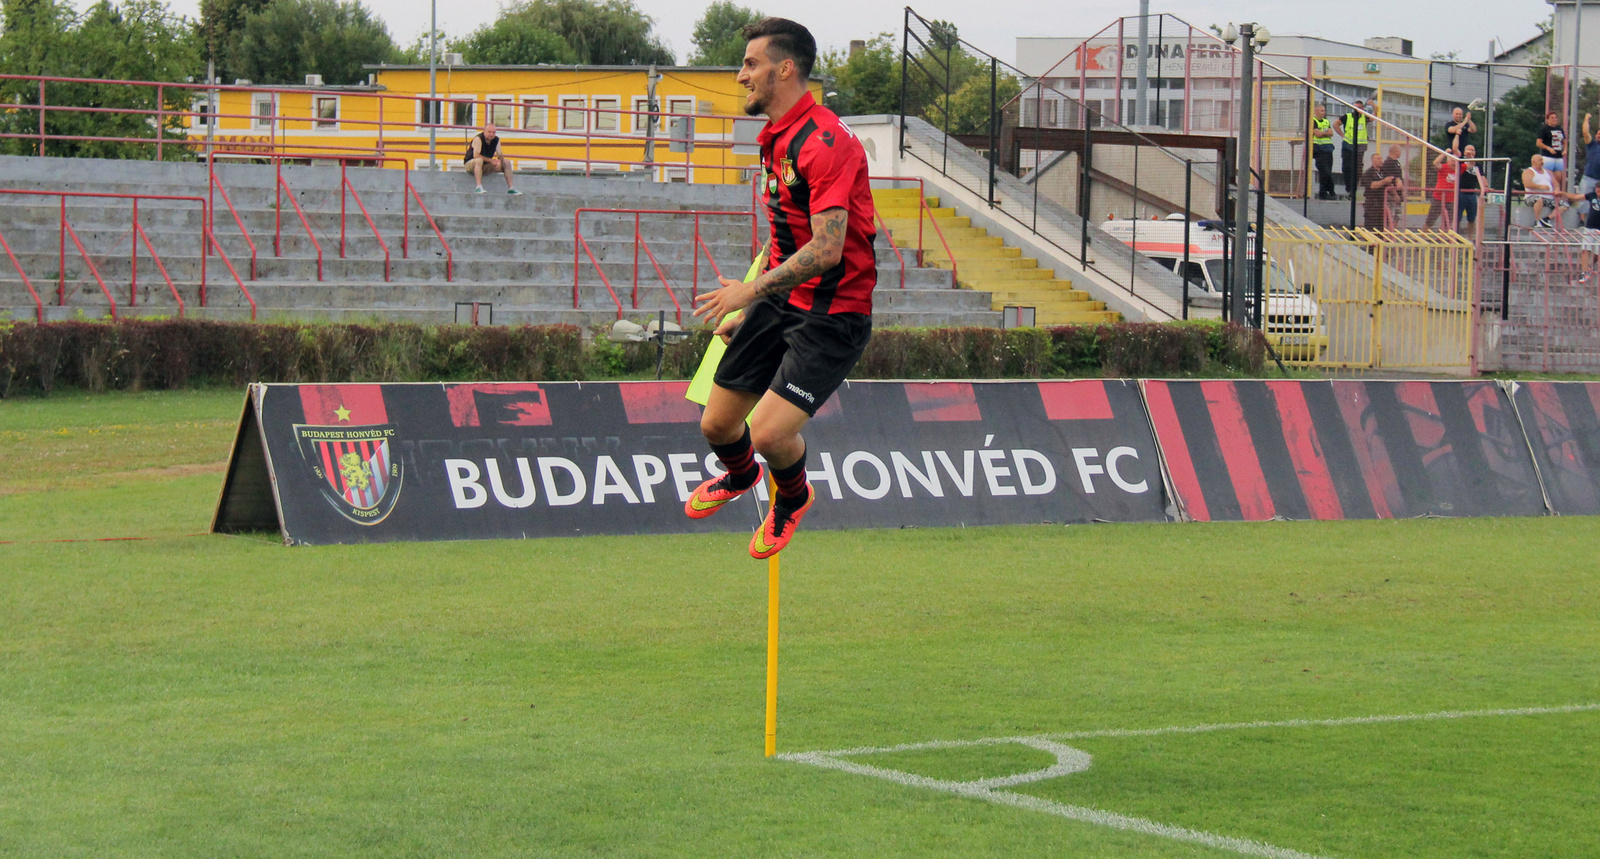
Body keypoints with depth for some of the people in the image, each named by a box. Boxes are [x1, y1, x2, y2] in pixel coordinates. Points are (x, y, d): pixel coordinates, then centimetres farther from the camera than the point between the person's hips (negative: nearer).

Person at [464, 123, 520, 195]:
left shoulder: (496, 140, -1)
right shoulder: (478, 139, -21)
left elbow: (500, 156, 2)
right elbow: (476, 155, -29)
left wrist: (499, 161, -23)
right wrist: (491, 161, -28)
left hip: (486, 165, 7)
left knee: (507, 162, -1)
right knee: (479, 160, -41)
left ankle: (511, 188, 1)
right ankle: (479, 187, -49)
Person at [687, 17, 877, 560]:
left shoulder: (824, 142, -21)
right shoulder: (775, 140, 11)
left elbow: (826, 249, -27)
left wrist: (751, 291, -23)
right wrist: (747, 310, 24)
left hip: (832, 315, -9)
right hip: (778, 303, 9)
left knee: (769, 432, -20)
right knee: (717, 424, 10)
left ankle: (792, 498, 14)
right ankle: (740, 476, 46)